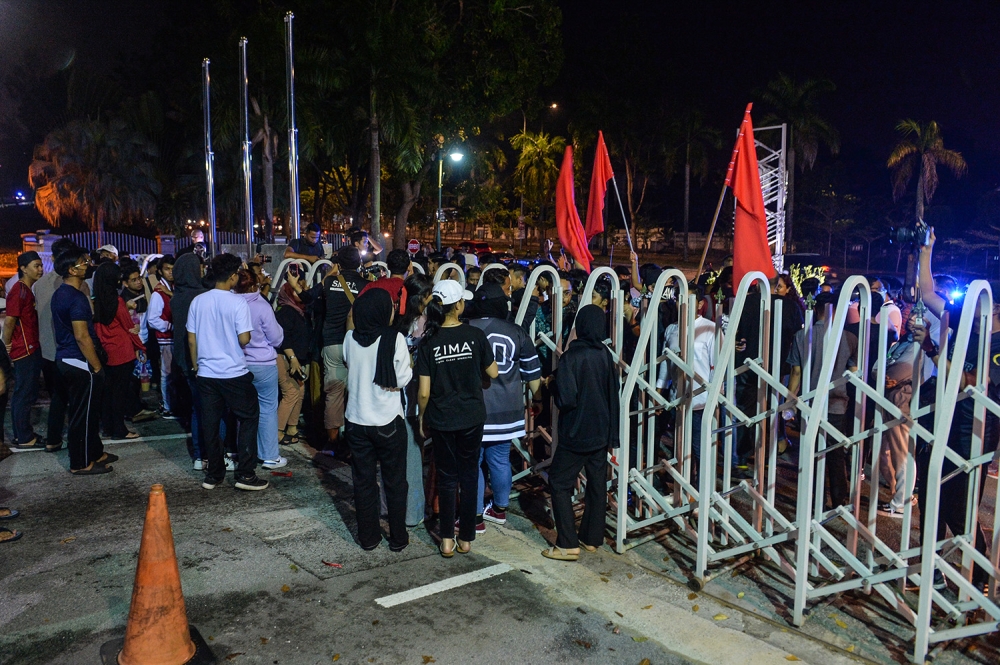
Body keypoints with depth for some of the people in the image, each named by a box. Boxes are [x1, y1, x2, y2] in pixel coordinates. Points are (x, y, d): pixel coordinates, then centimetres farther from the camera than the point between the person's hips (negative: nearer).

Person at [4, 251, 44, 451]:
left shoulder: (28, 290, 15)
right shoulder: (19, 291, -15)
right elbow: (9, 321, -19)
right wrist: (8, 345, -9)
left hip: (31, 350, 9)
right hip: (24, 351, -9)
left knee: (27, 394, 15)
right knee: (24, 394, -2)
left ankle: (23, 434, 24)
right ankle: (23, 439, 6)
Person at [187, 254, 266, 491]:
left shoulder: (198, 301, 3)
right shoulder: (237, 302, -12)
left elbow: (191, 339, 7)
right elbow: (244, 339, -17)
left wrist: (196, 365, 19)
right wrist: (248, 333, 6)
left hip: (206, 372, 5)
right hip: (234, 373, -5)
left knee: (210, 423, 11)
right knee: (248, 418, 8)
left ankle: (213, 474, 19)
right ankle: (245, 474, 6)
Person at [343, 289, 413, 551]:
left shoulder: (350, 338, -5)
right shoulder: (395, 339, -17)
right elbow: (402, 379, -13)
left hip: (357, 419, 3)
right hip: (388, 421, -3)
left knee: (363, 480, 15)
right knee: (395, 482, 12)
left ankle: (368, 537, 25)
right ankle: (398, 538, 22)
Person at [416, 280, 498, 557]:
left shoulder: (429, 342, -10)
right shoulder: (475, 335, -11)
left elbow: (424, 391, -9)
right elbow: (493, 373, 0)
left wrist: (422, 418, 7)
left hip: (441, 419, 0)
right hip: (472, 417, 0)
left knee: (446, 477, 14)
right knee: (469, 475, 14)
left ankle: (447, 539, 19)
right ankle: (466, 538, 22)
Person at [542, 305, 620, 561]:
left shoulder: (571, 357, -18)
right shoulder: (606, 355, 1)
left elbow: (565, 399, -21)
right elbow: (614, 390, 10)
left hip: (576, 433, -6)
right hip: (601, 431, 7)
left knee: (560, 483, 3)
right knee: (597, 484, 14)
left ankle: (568, 544, 2)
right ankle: (591, 538, 24)